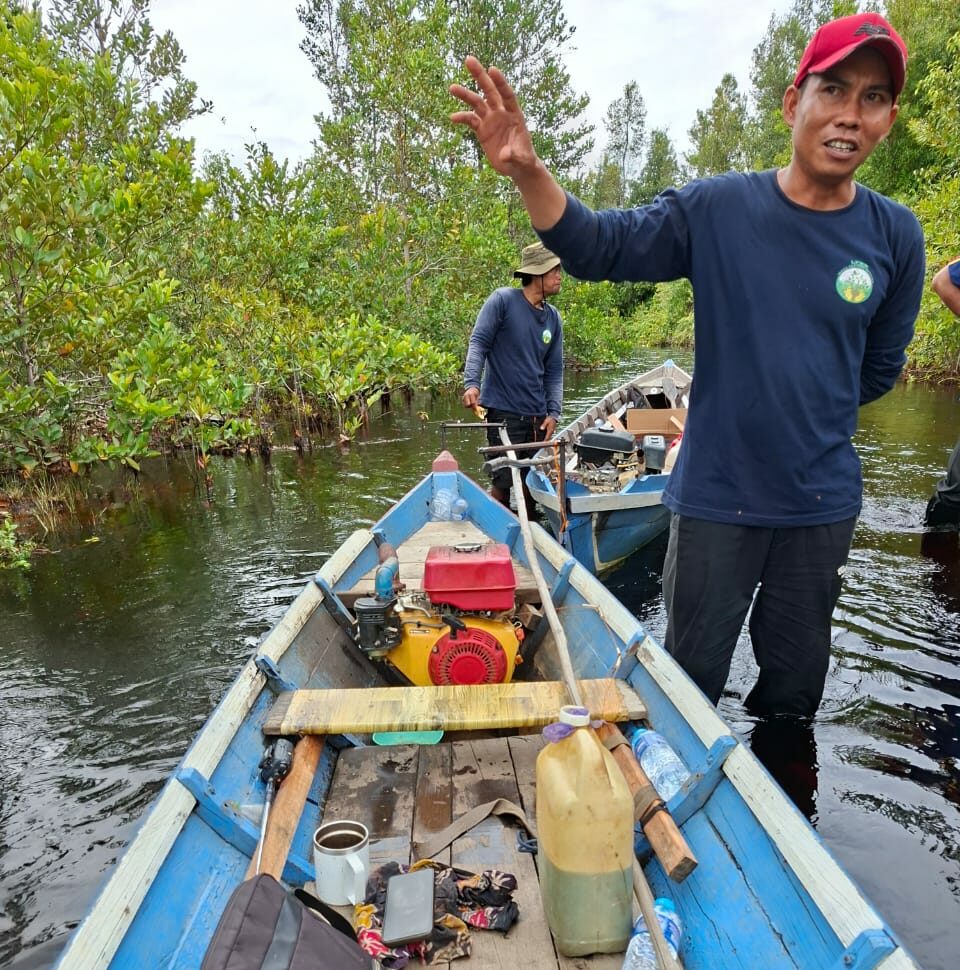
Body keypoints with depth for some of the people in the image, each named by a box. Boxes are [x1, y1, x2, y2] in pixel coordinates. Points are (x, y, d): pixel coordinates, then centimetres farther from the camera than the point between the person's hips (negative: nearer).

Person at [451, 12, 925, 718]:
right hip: (715, 495, -2)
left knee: (796, 684, 21)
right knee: (692, 677, 14)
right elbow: (597, 245, -15)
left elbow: (879, 368, 10)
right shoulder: (716, 208, -9)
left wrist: (804, 415, 9)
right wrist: (527, 171, -30)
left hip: (823, 505, 3)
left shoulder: (895, 235, -2)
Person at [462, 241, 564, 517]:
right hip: (503, 410, -6)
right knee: (504, 481, -6)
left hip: (537, 414, 6)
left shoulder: (553, 318, 11)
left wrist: (553, 412, 3)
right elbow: (478, 343, -9)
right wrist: (472, 383, -24)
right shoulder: (503, 300, -6)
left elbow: (554, 370, 12)